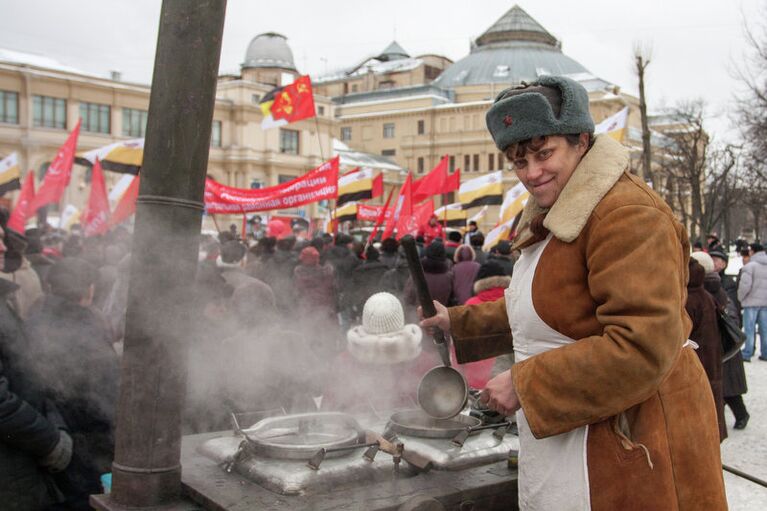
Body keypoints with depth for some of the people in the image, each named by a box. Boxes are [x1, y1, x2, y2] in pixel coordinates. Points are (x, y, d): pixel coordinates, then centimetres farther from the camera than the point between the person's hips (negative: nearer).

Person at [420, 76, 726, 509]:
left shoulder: (627, 213, -21)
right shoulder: (552, 218, 12)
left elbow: (642, 346, -28)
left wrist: (525, 384, -23)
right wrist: (459, 322, 19)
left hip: (632, 444, -9)